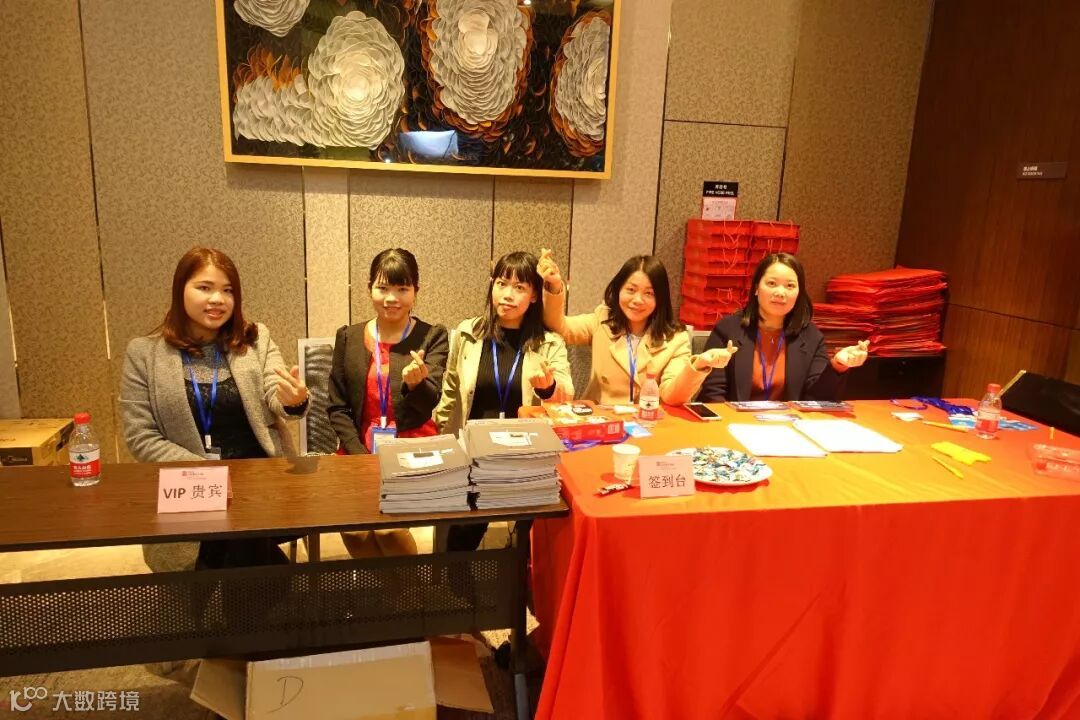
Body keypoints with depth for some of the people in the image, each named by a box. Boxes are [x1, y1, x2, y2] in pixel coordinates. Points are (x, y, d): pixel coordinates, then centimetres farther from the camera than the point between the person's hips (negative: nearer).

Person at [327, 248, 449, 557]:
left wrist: (415, 382, -36)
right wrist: (359, 456, -7)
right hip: (360, 451, 2)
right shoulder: (348, 337, 7)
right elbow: (337, 406, 7)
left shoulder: (433, 336, 0)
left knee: (388, 526, -24)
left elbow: (430, 401, -12)